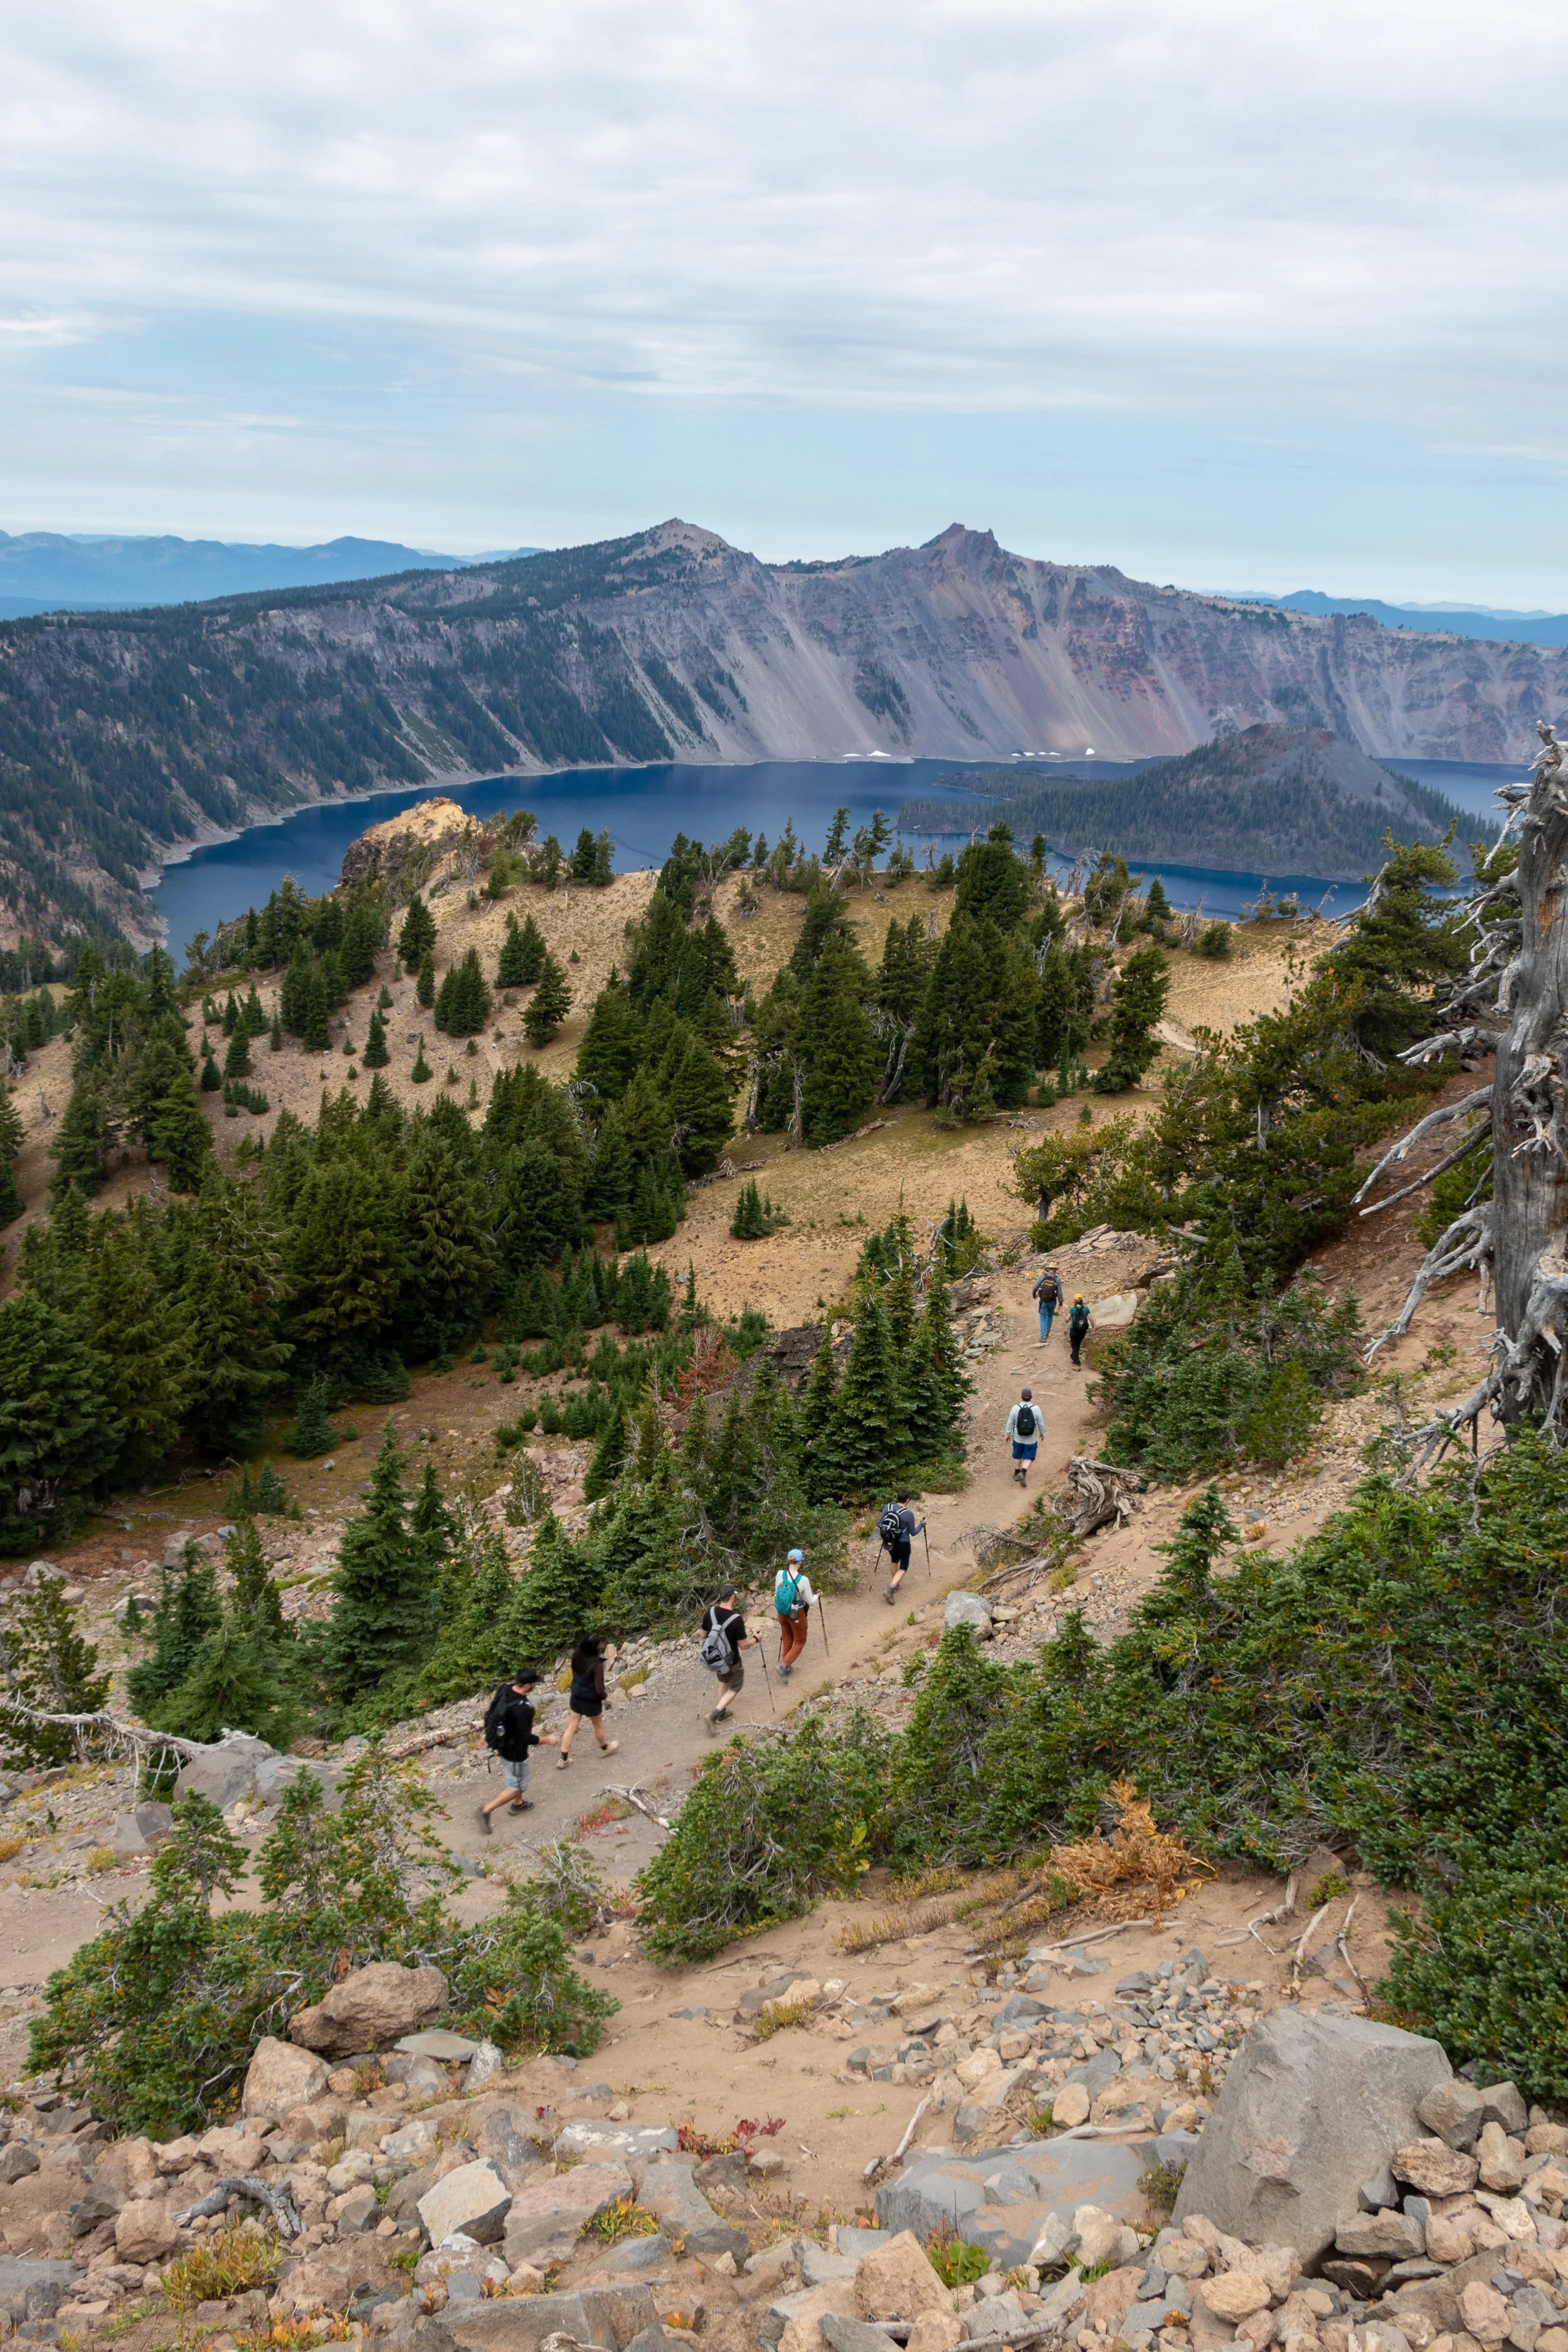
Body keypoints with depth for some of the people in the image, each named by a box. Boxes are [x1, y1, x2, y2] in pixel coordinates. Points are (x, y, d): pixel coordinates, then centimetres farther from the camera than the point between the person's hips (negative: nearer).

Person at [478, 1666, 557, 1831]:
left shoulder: (504, 1689, -14)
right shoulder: (523, 1709, -38)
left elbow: (490, 1713, 3)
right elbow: (526, 1738, -28)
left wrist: (487, 1733, 20)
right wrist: (547, 1740, -12)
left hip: (500, 1742, 8)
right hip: (514, 1751, -8)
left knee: (513, 1776, 32)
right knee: (517, 1787, 13)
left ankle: (518, 1803, 53)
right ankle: (487, 1810, 16)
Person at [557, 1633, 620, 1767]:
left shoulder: (577, 1656, -13)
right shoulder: (597, 1664, -31)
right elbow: (599, 1689, -28)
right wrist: (603, 1696, -3)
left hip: (576, 1697, 5)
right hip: (591, 1701, -5)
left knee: (572, 1727, 18)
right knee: (598, 1726, 23)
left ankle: (563, 1759, 24)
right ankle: (604, 1748, 49)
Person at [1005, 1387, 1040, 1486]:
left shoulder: (1015, 1408, -14)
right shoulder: (1036, 1409, -15)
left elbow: (1010, 1423, -6)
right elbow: (1041, 1424, -5)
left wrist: (1008, 1434, 9)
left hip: (1018, 1438, 1)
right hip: (1031, 1440, -1)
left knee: (1017, 1456, 22)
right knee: (1028, 1458, 11)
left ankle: (1017, 1473, 36)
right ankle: (1023, 1473, -10)